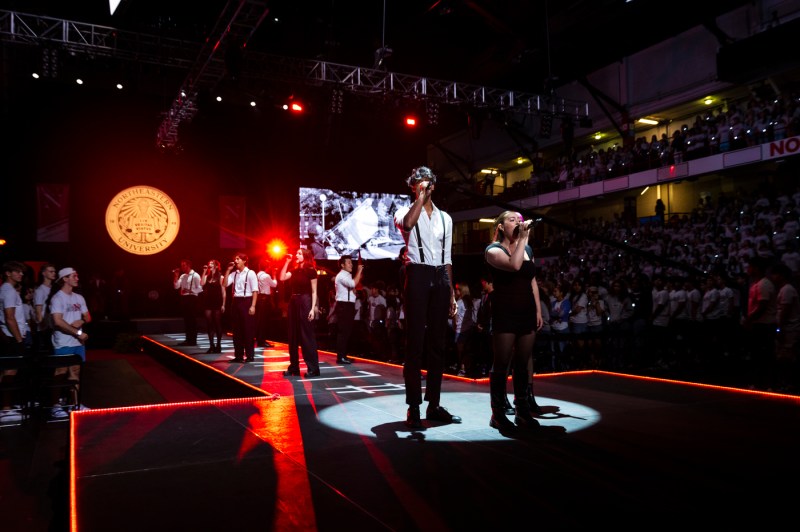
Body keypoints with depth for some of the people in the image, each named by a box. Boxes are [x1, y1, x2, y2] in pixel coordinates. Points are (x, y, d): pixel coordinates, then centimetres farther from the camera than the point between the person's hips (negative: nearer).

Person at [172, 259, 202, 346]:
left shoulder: (195, 275, -7)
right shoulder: (182, 276, 15)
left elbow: (199, 288, -12)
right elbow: (176, 286, 9)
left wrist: (189, 291, -21)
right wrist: (176, 276, 1)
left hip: (192, 298, -8)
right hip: (184, 298, 8)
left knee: (192, 320, -4)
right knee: (186, 319, 11)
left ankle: (193, 340, 0)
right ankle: (188, 339, 17)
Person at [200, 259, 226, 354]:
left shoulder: (220, 277, -2)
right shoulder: (207, 276, 11)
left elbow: (224, 292, -4)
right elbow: (202, 283, -10)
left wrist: (223, 304, -9)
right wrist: (204, 272, -8)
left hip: (217, 303, -4)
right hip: (208, 302, 4)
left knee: (217, 324, 2)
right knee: (209, 324, 4)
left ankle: (218, 345, 10)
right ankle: (211, 345, 9)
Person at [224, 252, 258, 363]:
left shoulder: (250, 273, -5)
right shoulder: (234, 274, 11)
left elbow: (255, 291, -8)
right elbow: (225, 284, 2)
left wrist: (253, 306, -15)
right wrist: (228, 270, 0)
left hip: (246, 301, -6)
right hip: (236, 302, 6)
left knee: (248, 329, -1)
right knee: (237, 330, 9)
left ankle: (250, 355, 6)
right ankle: (238, 355, 17)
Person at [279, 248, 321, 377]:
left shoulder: (310, 271, -6)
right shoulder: (294, 271, 13)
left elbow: (314, 292, -8)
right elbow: (282, 278, -1)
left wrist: (313, 309, -15)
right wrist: (287, 262, 2)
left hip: (305, 302, -7)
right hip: (293, 302, 7)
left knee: (307, 336, -5)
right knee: (293, 336, 9)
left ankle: (313, 368, 1)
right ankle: (294, 367, 16)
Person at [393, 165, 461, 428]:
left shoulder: (445, 218, 19)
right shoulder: (405, 211, 5)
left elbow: (447, 258, 17)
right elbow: (407, 224, -24)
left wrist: (451, 292, 13)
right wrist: (420, 197, -14)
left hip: (440, 278, 5)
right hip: (418, 275, -5)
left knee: (437, 342, 7)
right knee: (415, 342, -6)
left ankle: (434, 404, 13)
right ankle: (413, 407, -2)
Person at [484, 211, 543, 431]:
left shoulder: (528, 249, 15)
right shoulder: (493, 249, -4)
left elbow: (532, 281, 18)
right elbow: (514, 265, -25)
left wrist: (538, 311, 12)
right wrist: (523, 238, -17)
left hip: (527, 313, 6)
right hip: (504, 314, -6)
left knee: (522, 365, 8)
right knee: (502, 365, -3)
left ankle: (522, 411, 15)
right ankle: (498, 413, 2)